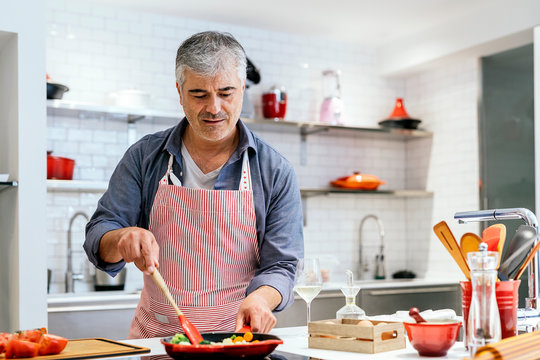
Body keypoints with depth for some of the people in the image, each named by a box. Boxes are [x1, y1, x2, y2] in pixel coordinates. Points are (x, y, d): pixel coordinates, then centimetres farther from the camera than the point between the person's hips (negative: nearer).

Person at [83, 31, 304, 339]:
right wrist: (123, 239, -20)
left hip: (236, 339, -1)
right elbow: (99, 238, 3)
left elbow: (279, 265, -2)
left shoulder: (275, 171, 0)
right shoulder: (145, 157, 4)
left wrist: (259, 298, -24)